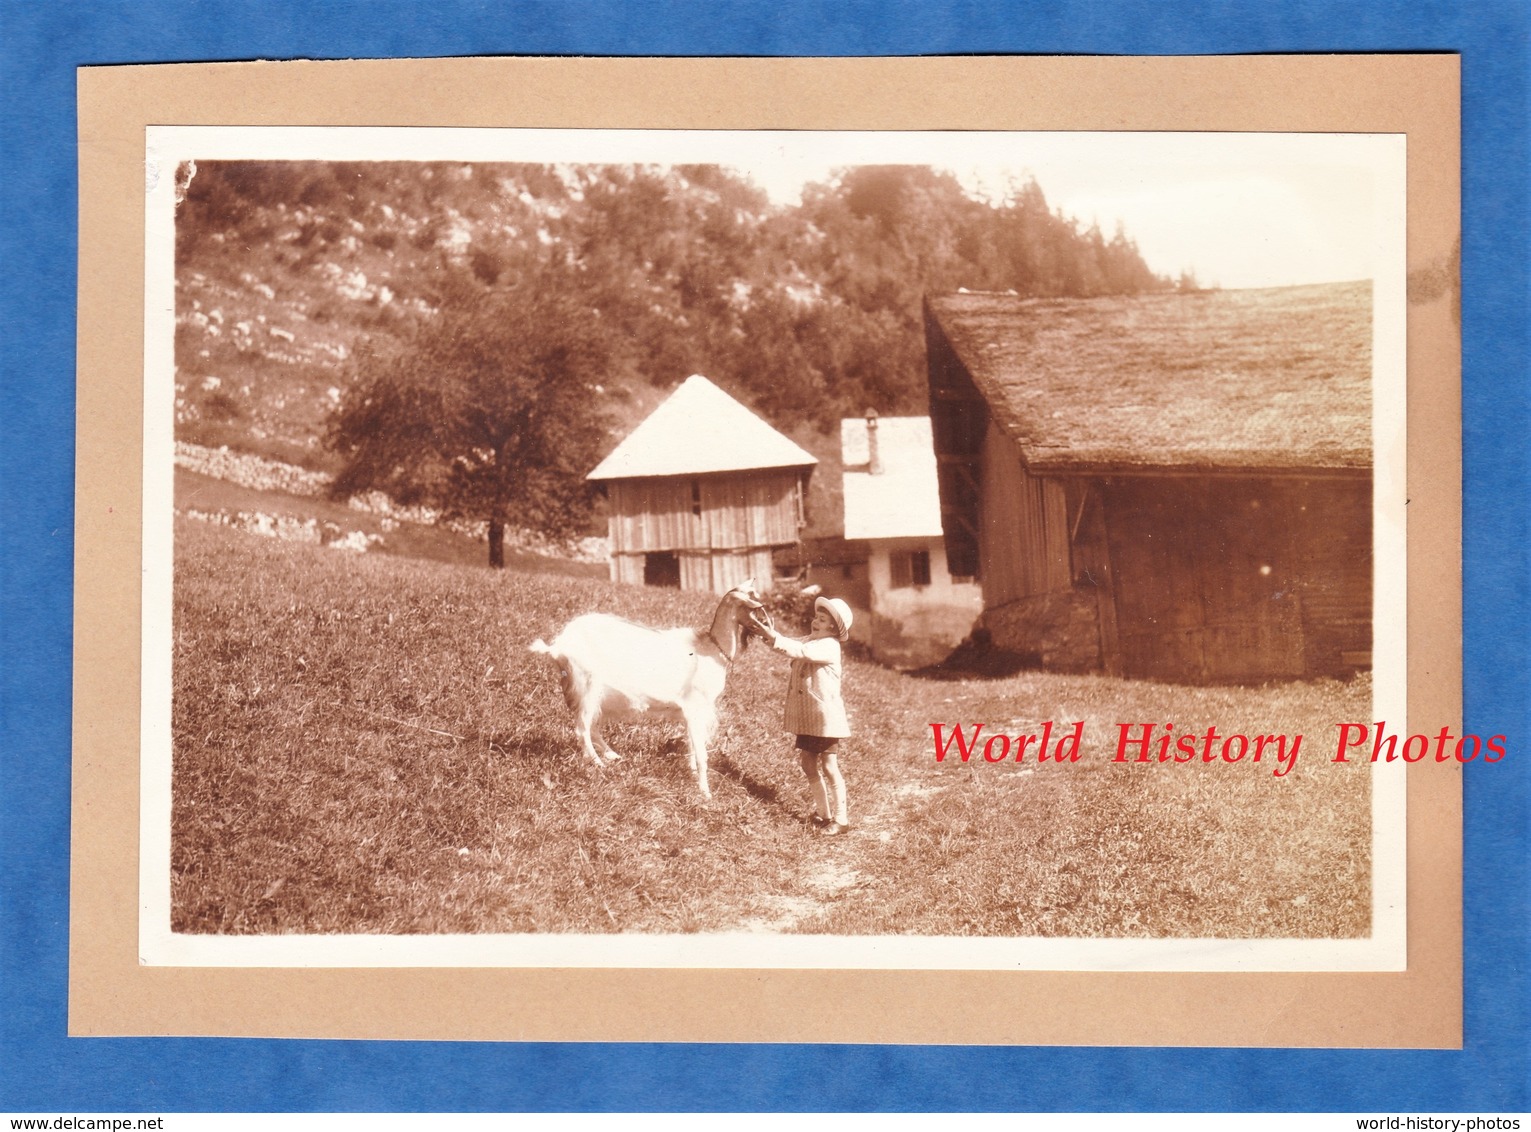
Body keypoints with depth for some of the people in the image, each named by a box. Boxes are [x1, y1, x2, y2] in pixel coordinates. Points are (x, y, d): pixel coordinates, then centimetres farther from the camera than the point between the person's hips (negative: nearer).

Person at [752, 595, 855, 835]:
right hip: (806, 717, 9)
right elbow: (791, 645, 3)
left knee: (829, 767, -4)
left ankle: (841, 819, 3)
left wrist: (773, 638, -34)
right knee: (808, 764, 12)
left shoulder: (829, 647, -14)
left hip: (826, 716, -9)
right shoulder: (810, 640, 13)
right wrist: (770, 633, -16)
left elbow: (800, 651, -29)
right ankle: (823, 813, 24)